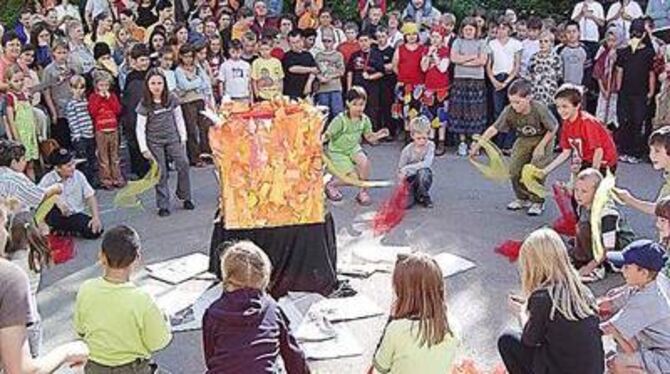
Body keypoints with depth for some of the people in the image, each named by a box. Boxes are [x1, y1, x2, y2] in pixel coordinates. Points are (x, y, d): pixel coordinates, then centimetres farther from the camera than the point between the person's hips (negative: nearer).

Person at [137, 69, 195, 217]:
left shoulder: (171, 99, -4)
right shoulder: (144, 104, -11)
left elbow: (179, 118, 6)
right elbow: (140, 128, -7)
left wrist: (183, 137, 5)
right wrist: (144, 149, -9)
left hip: (172, 138, 2)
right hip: (154, 142, -2)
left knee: (183, 165, -7)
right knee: (161, 173, 0)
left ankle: (185, 198, 10)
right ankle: (163, 205, 9)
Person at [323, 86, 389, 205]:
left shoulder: (365, 119, -9)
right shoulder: (340, 120, -24)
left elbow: (369, 137, 1)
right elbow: (327, 135, -22)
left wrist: (379, 134, -20)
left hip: (354, 148, 4)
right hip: (337, 151, -4)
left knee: (364, 162, -27)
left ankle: (363, 192, -7)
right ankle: (331, 185, 17)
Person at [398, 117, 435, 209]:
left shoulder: (430, 145, -13)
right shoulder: (407, 150, -13)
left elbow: (427, 164, -28)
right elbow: (400, 169, -6)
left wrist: (407, 169, -30)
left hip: (423, 178, 1)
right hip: (410, 180, -1)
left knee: (423, 171, -37)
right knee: (406, 203, -26)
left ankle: (423, 197, -9)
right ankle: (413, 194, 13)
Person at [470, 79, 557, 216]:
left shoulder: (540, 109, -32)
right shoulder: (509, 111, -23)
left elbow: (554, 128, -17)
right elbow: (494, 128, -22)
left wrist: (541, 147, -17)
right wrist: (477, 145, -29)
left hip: (543, 139, -4)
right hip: (524, 140, 4)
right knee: (514, 169, -7)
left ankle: (537, 202, 4)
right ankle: (522, 198, 17)